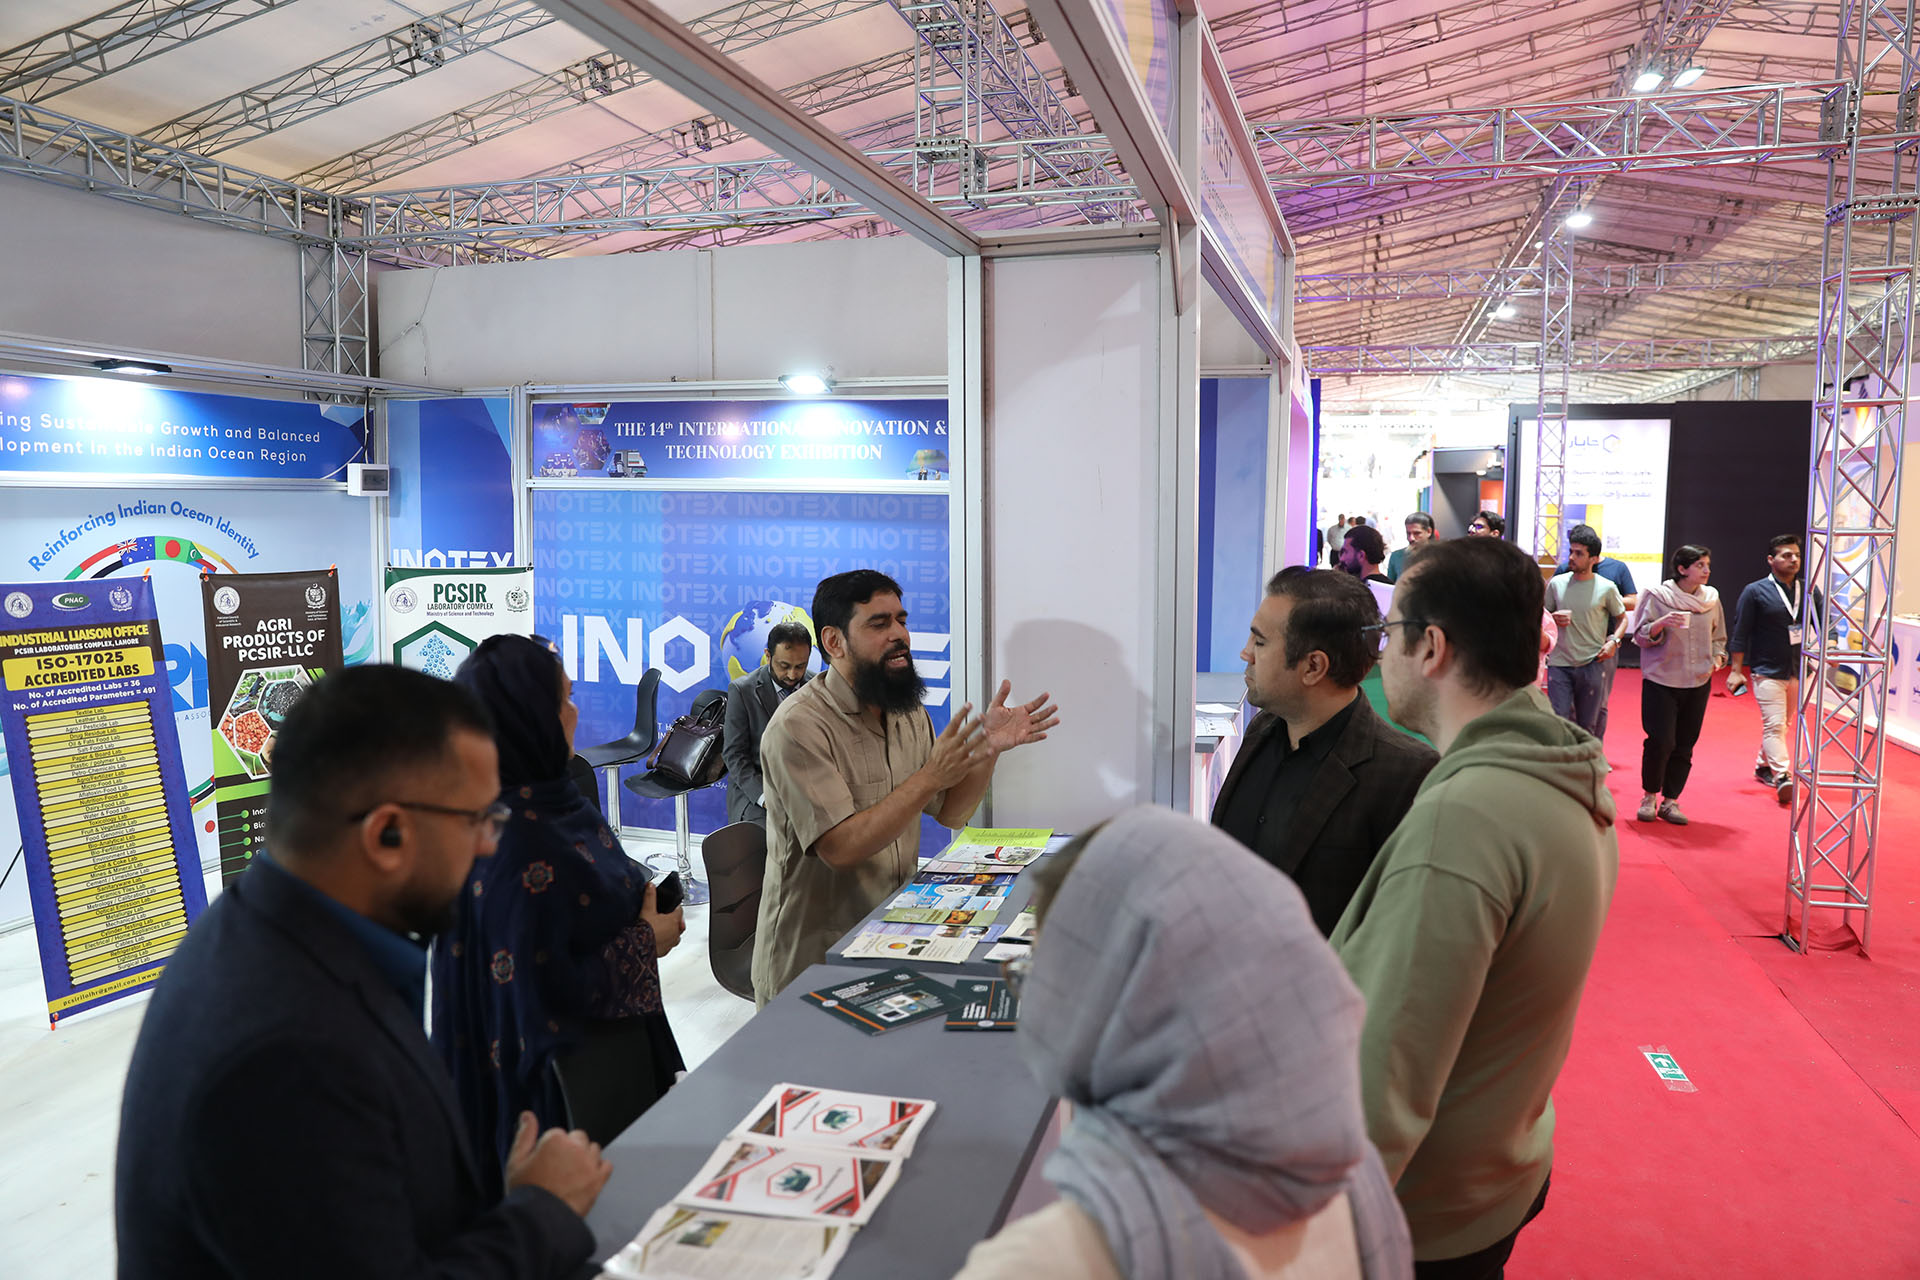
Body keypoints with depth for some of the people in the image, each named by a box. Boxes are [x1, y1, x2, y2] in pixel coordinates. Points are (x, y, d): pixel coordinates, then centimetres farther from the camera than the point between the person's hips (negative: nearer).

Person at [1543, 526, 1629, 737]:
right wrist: (1553, 618, -8)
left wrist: (1614, 641, -5)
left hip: (1592, 664, -1)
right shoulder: (1557, 583, 3)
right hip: (1559, 663, 1)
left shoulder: (1606, 588, -1)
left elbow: (1622, 618, 12)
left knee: (1587, 726, 8)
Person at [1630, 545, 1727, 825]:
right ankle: (1649, 796, 10)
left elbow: (1718, 637, 19)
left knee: (1685, 745, 4)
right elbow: (1641, 636, -5)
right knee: (1661, 741, -10)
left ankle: (1670, 801, 15)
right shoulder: (1658, 596, -4)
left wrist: (1717, 657, 1)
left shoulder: (1711, 598, 8)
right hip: (1661, 680, -4)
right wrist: (1662, 623, -23)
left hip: (1698, 683, 4)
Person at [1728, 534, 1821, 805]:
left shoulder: (1809, 591, 6)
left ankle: (1763, 766, 31)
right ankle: (1782, 778, -18)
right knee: (1774, 724, -12)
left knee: (1781, 724, 15)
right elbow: (1740, 633, -5)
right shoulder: (1755, 592, -5)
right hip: (1768, 672, -5)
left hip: (1798, 671, 5)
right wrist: (1736, 670, -8)